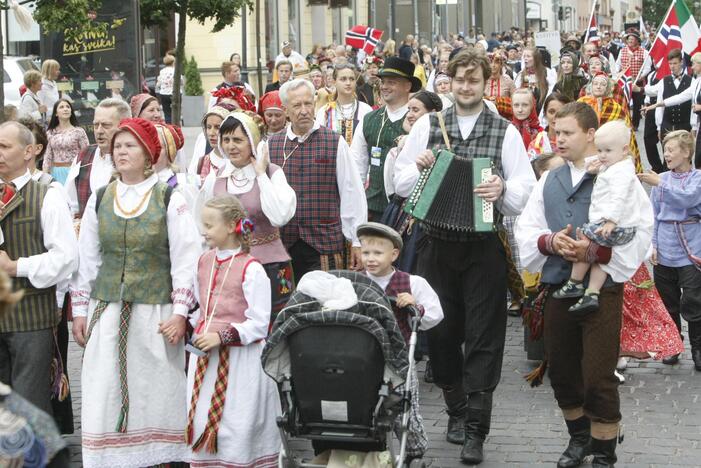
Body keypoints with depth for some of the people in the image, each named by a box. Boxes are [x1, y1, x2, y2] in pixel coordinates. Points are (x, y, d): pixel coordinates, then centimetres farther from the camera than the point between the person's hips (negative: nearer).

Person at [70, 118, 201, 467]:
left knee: (156, 394, 0)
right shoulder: (98, 200, 10)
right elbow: (86, 259, 13)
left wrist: (180, 313, -7)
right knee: (104, 396, 0)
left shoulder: (170, 200, -1)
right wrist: (79, 311, 10)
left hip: (156, 310, -3)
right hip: (107, 310, 3)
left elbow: (185, 259, -2)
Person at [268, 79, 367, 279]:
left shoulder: (335, 143, 1)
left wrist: (356, 242, 0)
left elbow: (352, 194, 1)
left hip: (325, 242, -2)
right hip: (283, 244, 2)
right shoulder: (271, 145, 8)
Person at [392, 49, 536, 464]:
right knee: (442, 331, 10)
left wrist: (503, 189, -24)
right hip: (438, 244, 2)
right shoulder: (427, 126, 7)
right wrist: (419, 169, -12)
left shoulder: (505, 132, 2)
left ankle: (475, 430, 3)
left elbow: (524, 189, -3)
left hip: (484, 247, -2)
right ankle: (457, 409, 29)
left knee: (483, 336, -2)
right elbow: (401, 184, 9)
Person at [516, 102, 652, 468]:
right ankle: (579, 437, 35)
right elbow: (525, 229, 10)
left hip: (601, 288, -5)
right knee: (562, 372, 14)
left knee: (598, 378, -3)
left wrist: (594, 250, -20)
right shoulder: (549, 181, 13)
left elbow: (640, 232, -11)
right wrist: (549, 242, -11)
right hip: (557, 285, 5)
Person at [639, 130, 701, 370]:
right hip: (664, 253, 3)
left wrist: (660, 184, -27)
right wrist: (653, 244, 1)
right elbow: (654, 215, 9)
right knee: (669, 305, 11)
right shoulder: (661, 179, 6)